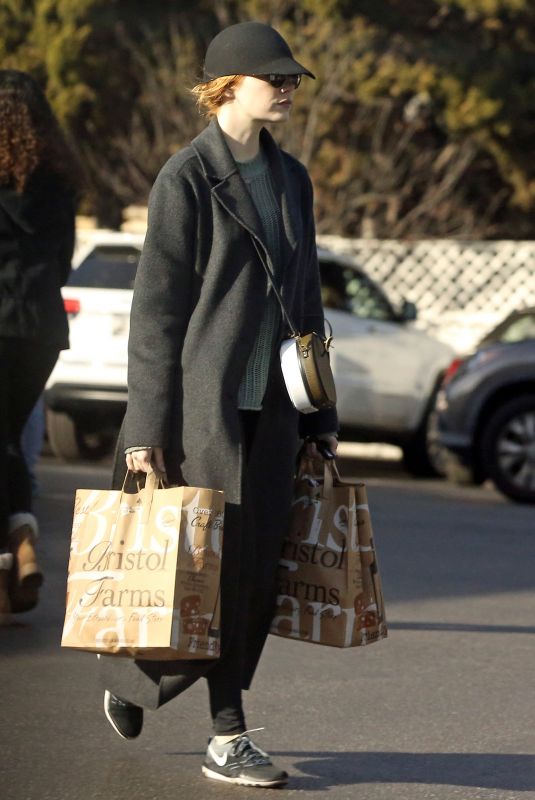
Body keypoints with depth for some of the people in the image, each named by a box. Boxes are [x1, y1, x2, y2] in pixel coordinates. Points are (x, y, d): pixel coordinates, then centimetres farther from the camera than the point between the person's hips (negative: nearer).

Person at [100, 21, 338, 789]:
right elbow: (156, 307, -8)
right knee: (221, 560, -5)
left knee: (257, 569, 5)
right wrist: (146, 428, -11)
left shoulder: (290, 178, 13)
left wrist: (321, 413, 16)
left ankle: (132, 679, 20)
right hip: (205, 399, -7)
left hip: (271, 404, 7)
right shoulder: (187, 178, -8)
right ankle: (228, 738, 7)